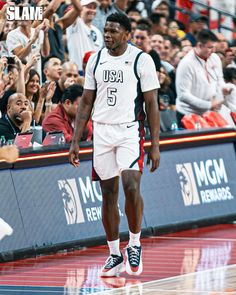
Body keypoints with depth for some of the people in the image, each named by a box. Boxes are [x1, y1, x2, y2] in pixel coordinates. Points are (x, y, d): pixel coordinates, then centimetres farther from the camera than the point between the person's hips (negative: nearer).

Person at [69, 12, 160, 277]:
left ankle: (135, 245, -1)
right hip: (101, 132, 4)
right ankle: (115, 255, 14)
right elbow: (86, 102, 13)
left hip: (130, 131, -4)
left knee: (131, 187, -20)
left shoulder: (141, 60, -4)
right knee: (108, 194, 5)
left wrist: (155, 146, -8)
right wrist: (75, 141, 8)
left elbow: (151, 105, -4)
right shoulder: (96, 60, 9)